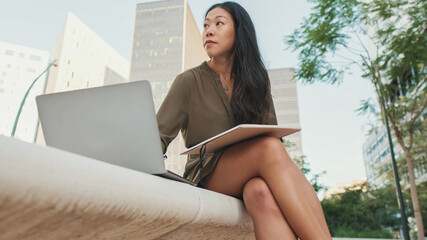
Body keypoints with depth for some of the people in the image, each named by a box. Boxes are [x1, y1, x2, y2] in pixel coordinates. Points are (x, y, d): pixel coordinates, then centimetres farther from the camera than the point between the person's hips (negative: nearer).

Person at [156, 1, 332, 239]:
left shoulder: (256, 80, 13)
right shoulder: (190, 81, 4)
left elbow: (272, 132, 10)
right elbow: (160, 135, -1)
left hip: (251, 176, 3)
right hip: (207, 175, -2)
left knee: (260, 190, -36)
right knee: (269, 146, -33)